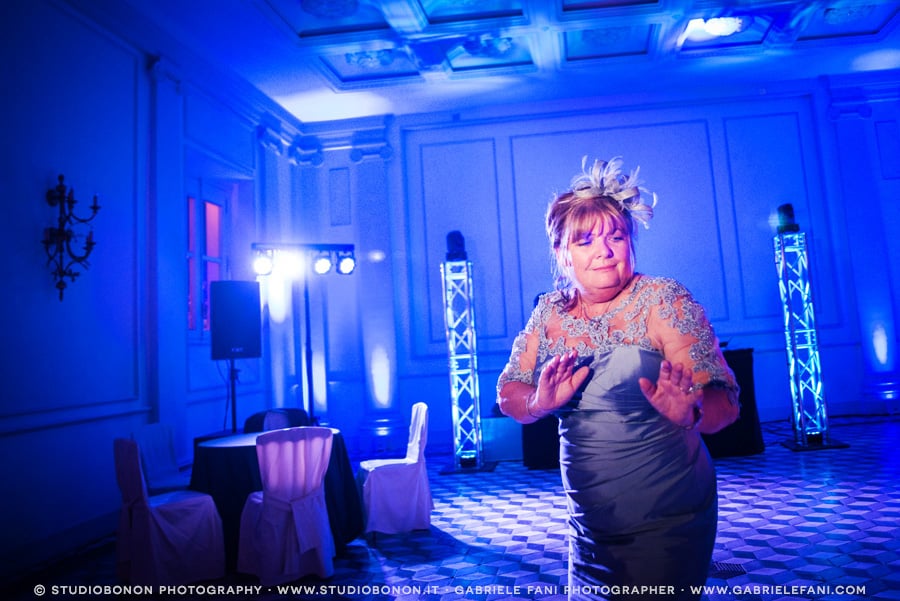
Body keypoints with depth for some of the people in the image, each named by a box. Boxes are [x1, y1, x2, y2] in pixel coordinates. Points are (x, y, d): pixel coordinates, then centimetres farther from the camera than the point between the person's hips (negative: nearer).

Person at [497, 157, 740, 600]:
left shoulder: (663, 301, -14)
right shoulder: (550, 312, -1)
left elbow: (724, 402, -16)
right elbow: (508, 394, 0)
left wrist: (688, 412, -38)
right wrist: (541, 402, -21)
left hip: (665, 525, -4)